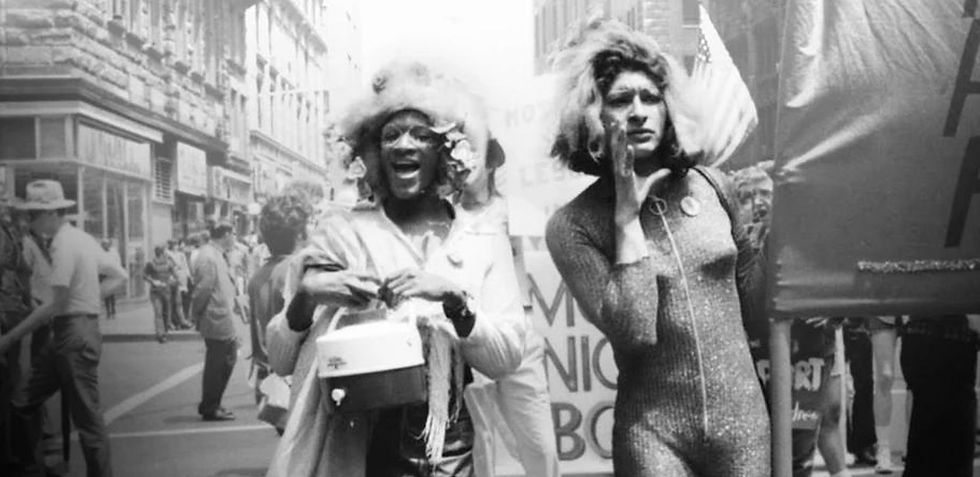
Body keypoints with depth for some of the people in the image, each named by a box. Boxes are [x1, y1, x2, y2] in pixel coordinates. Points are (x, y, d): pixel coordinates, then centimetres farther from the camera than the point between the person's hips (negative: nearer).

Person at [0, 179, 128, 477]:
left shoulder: (64, 244, -15)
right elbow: (119, 277, 18)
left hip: (74, 334, -9)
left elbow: (57, 304, -18)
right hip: (80, 331, 9)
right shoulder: (81, 239, 13)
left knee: (86, 415, -1)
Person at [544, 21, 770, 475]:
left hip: (741, 417, 3)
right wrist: (627, 215, -18)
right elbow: (633, 332, -21)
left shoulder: (711, 186, 1)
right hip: (653, 430, -3)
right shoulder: (573, 225, -9)